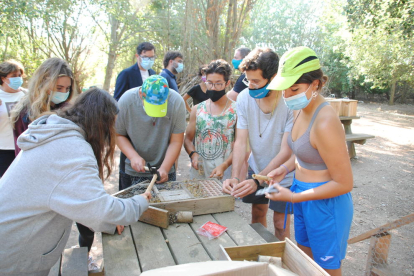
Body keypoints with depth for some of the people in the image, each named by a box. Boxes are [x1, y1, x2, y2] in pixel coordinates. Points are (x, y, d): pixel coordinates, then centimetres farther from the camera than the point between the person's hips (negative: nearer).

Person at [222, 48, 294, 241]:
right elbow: (241, 142, -14)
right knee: (257, 214, 16)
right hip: (257, 168, 4)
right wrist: (235, 177, -26)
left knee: (280, 223, 7)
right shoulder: (244, 98, -15)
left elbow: (286, 152, -27)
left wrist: (257, 181, -34)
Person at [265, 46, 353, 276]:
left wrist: (293, 197, -22)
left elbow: (344, 183, -23)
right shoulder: (300, 110, -1)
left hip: (326, 203, -8)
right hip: (303, 193, 8)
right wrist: (285, 169, -1)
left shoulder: (325, 123, -29)